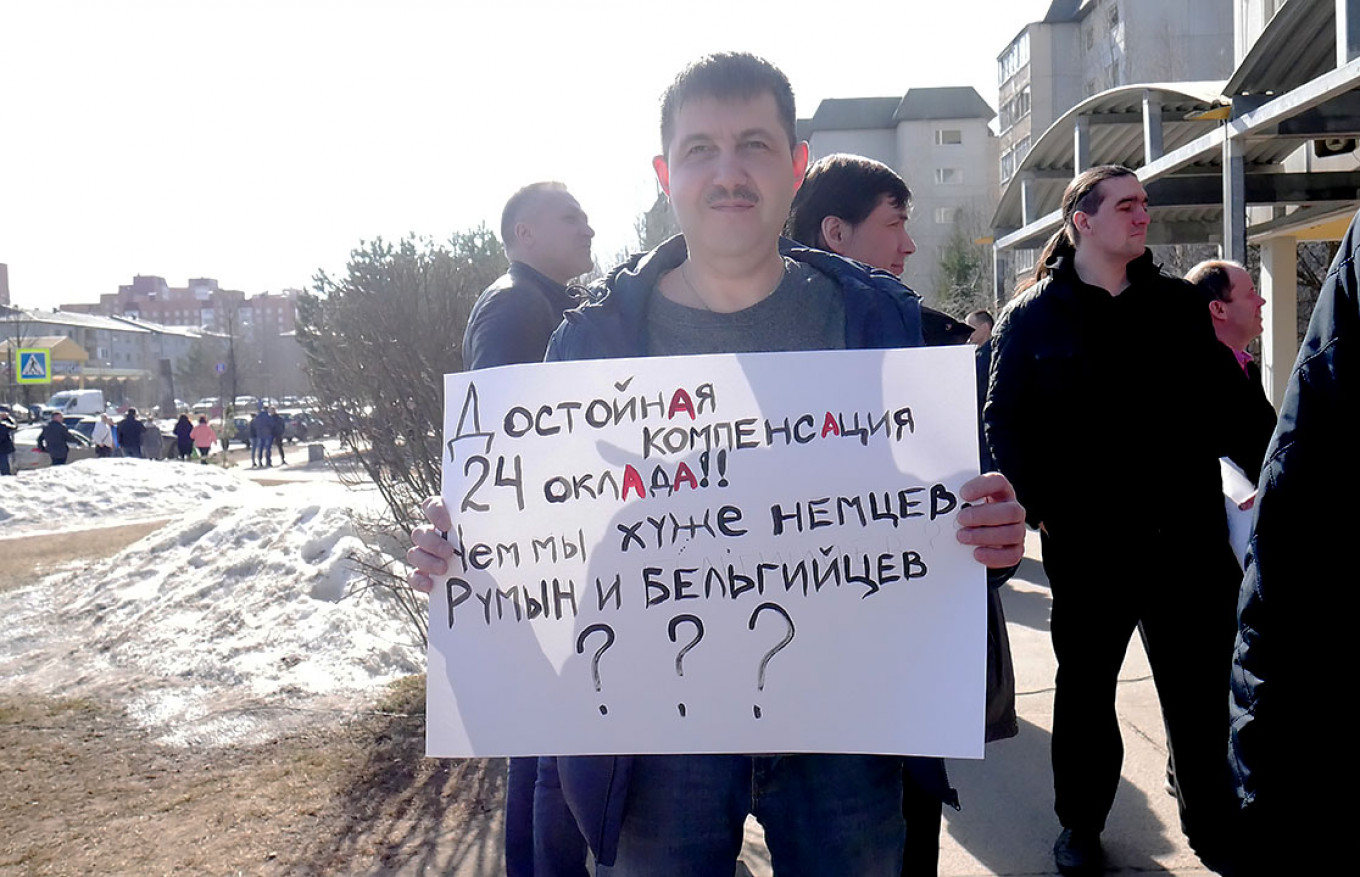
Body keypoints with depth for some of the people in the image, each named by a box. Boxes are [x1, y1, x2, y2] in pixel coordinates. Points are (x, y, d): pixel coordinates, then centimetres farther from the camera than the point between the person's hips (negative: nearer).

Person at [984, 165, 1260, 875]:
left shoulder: (1178, 304, 9)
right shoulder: (1032, 318, -1)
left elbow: (1222, 403, 9)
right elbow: (1006, 424, -4)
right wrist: (1047, 510, -13)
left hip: (1186, 535, 3)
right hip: (1088, 543, -2)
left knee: (1201, 691, 10)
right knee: (1085, 686, 14)